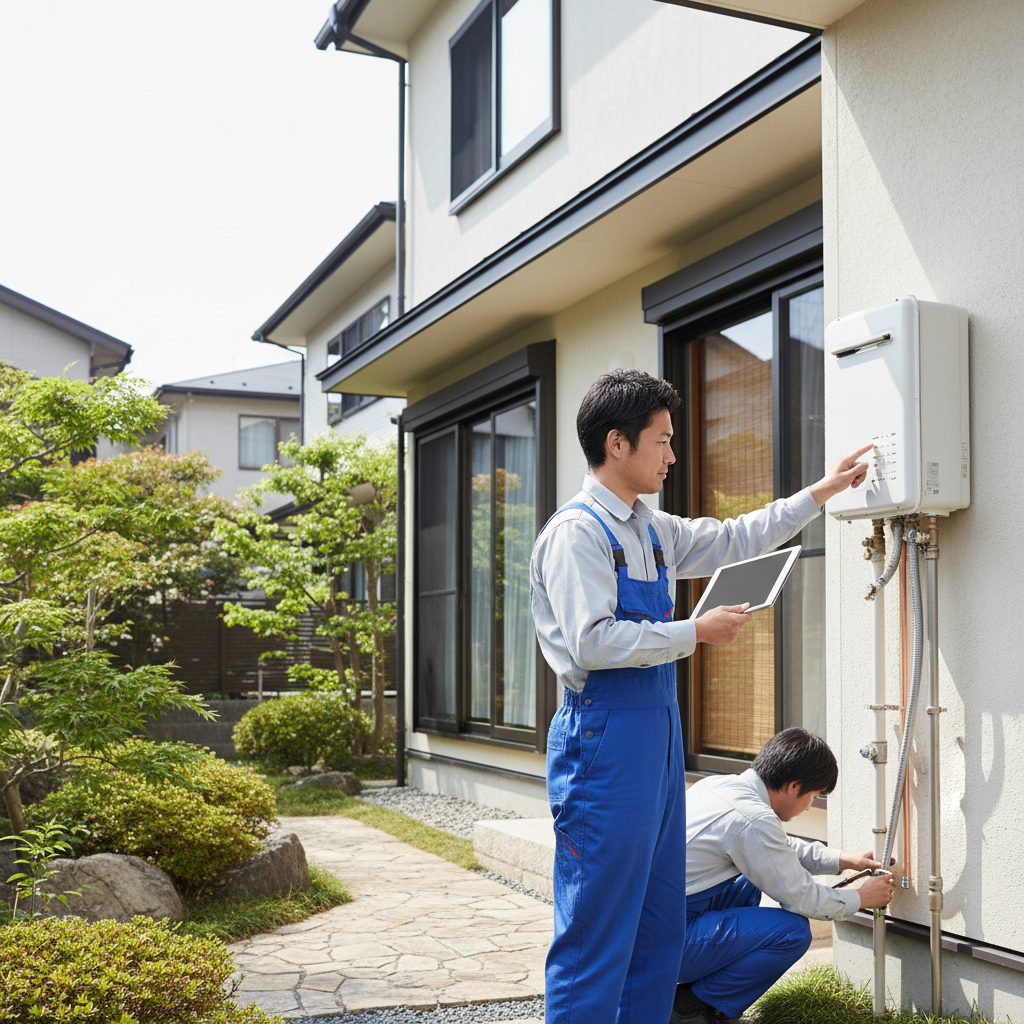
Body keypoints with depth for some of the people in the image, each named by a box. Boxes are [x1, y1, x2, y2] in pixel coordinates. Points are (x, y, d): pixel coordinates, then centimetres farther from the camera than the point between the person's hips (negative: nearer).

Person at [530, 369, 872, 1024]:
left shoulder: (652, 529, 16)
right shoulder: (577, 531, -11)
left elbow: (737, 540, 28)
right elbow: (592, 642, -20)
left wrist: (822, 491, 28)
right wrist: (696, 632, -13)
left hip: (659, 725, 9)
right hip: (605, 731, -9)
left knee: (661, 924, 14)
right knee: (598, 930, -5)